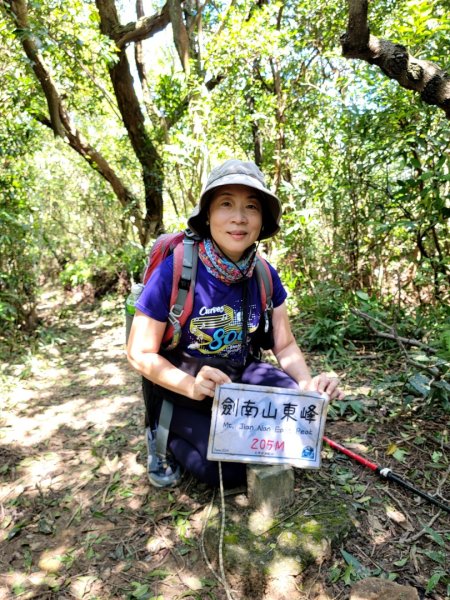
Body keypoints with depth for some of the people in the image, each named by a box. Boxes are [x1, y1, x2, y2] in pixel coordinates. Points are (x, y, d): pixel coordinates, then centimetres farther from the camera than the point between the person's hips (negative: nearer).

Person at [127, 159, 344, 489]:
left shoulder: (265, 276, -9)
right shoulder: (174, 270, -23)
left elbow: (286, 346, -2)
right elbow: (140, 354, -17)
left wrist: (308, 384, -24)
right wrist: (192, 386, -35)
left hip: (243, 375, 4)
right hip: (183, 391, -4)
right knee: (231, 471, -18)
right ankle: (166, 435, 11)